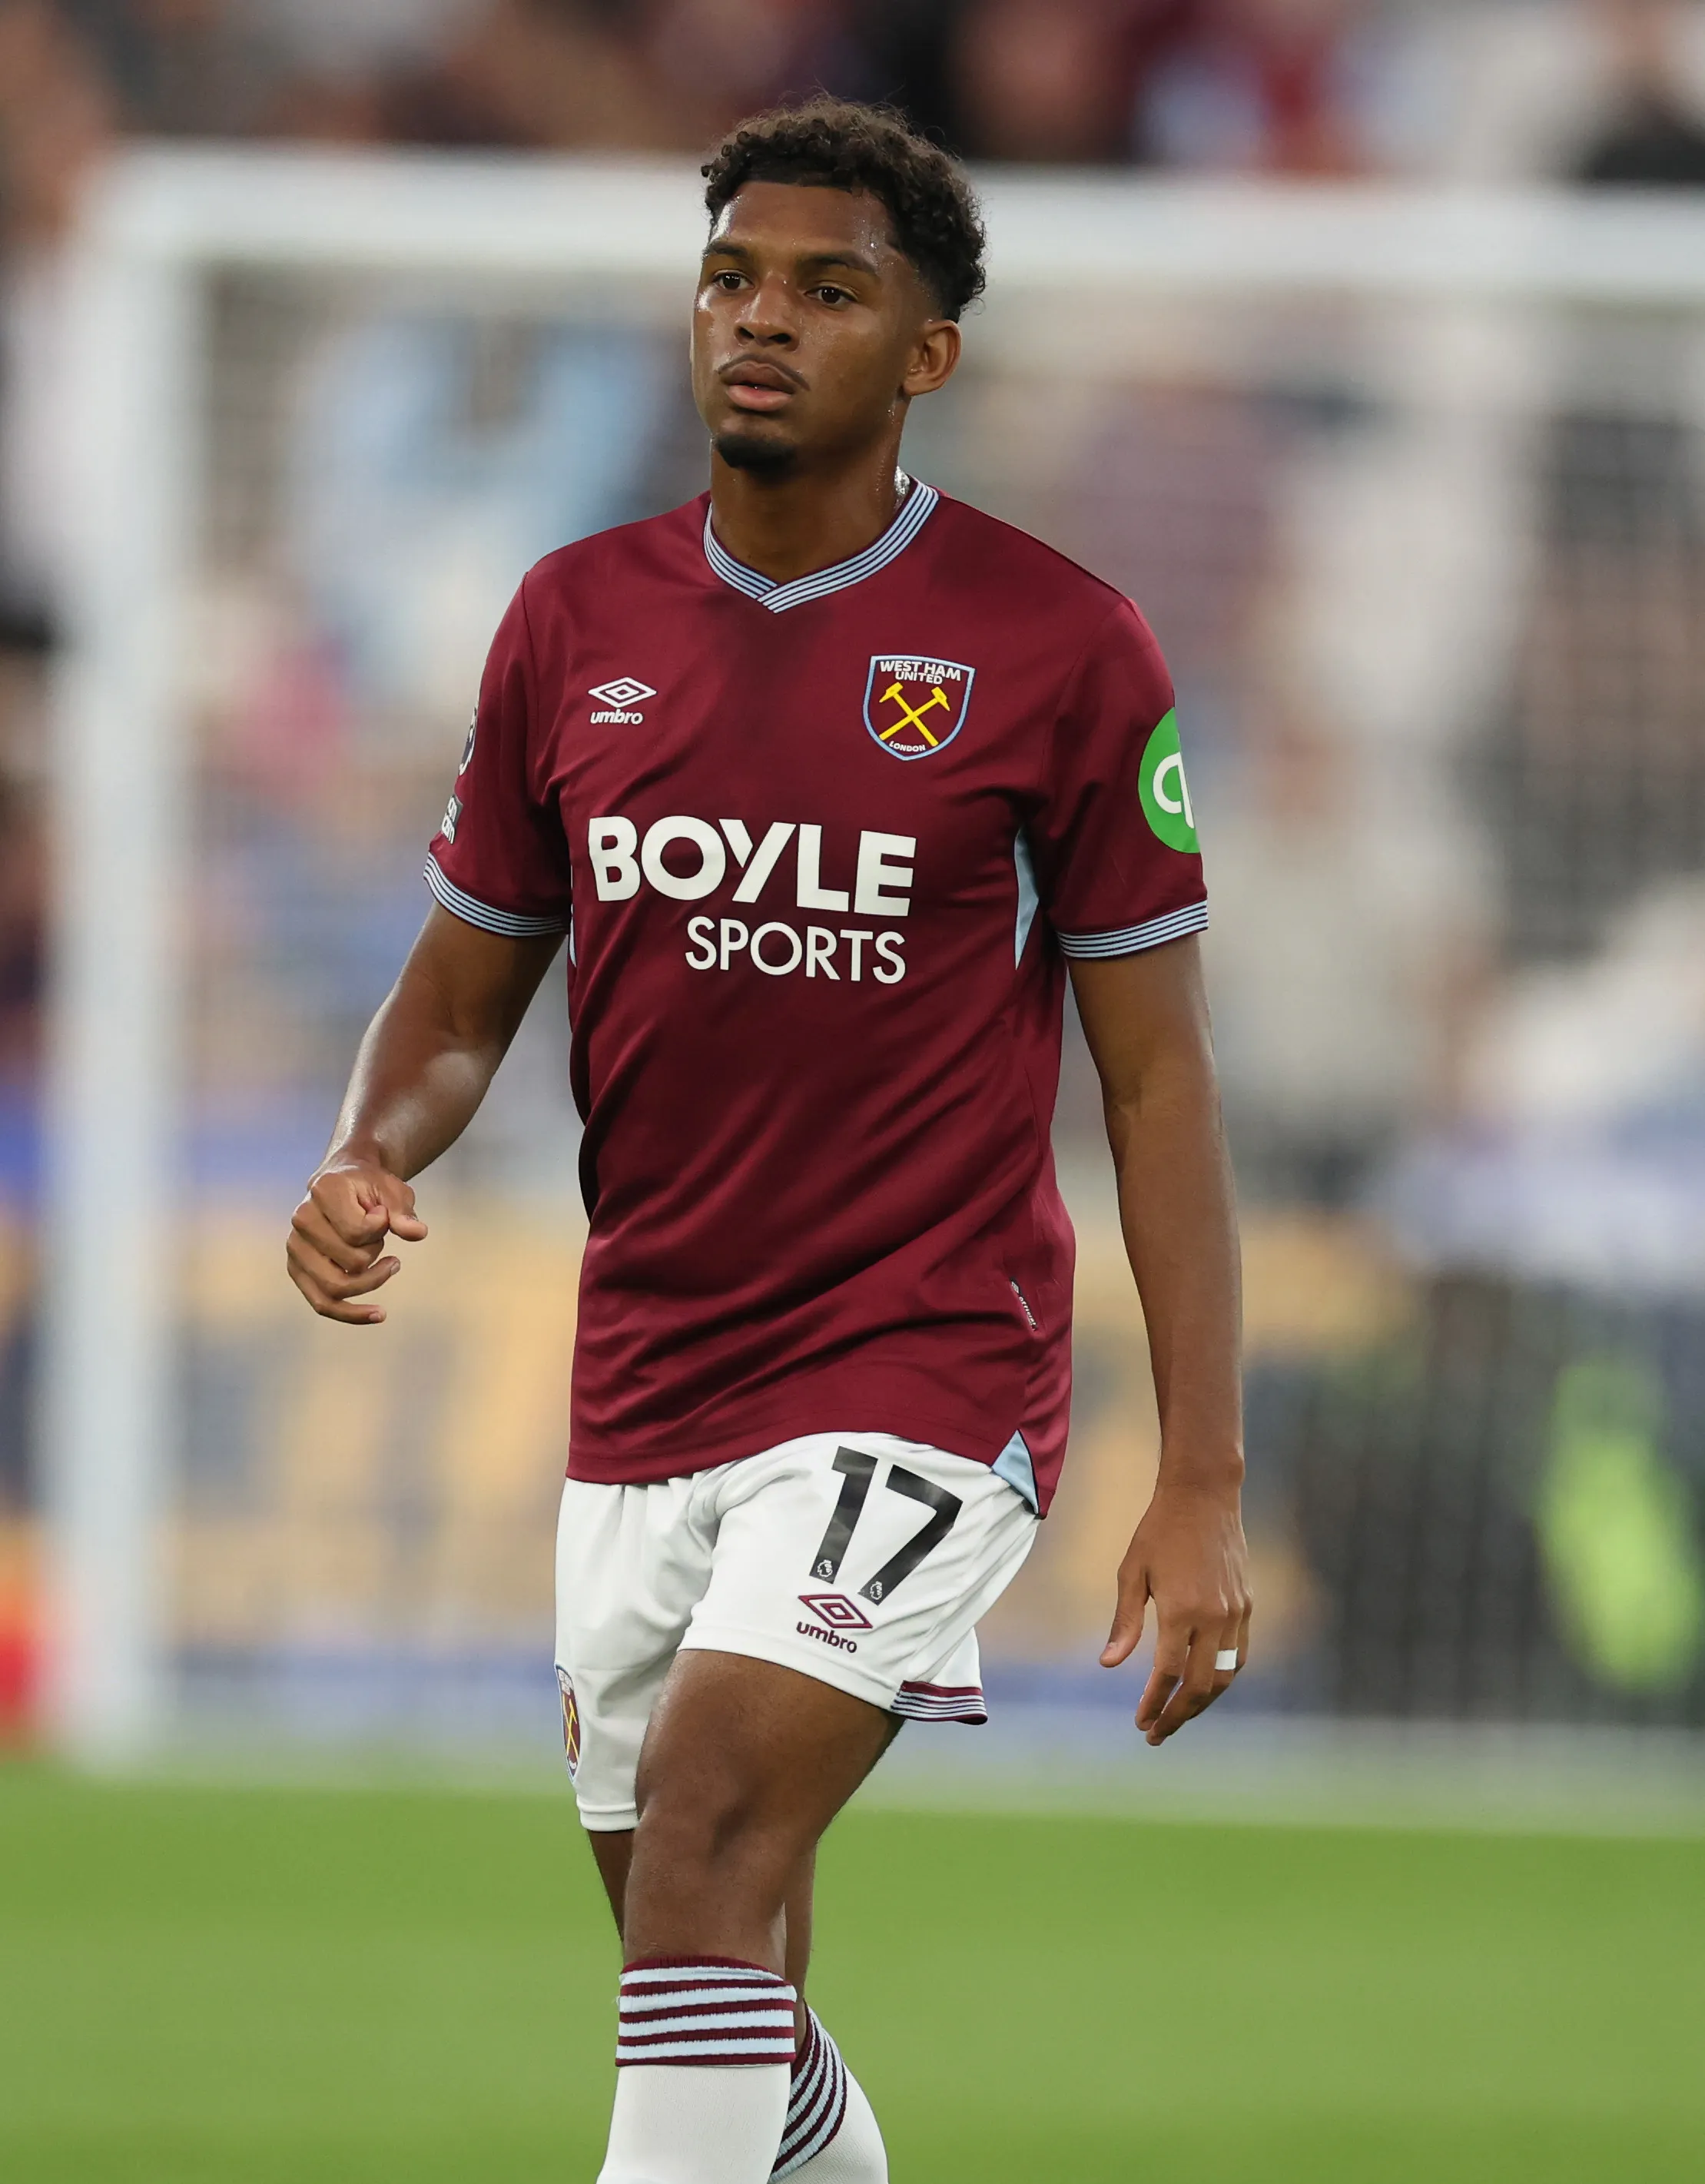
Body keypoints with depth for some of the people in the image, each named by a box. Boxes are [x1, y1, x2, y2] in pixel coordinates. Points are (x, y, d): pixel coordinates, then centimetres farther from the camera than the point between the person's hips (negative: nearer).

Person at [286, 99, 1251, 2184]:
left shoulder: (1058, 647, -5)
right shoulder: (575, 622, 6)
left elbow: (1155, 1075, -3)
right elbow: (464, 988, 15)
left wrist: (1204, 1485, -7)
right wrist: (369, 1164, -9)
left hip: (923, 1376, -5)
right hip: (641, 1393, 5)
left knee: (705, 1840, -24)